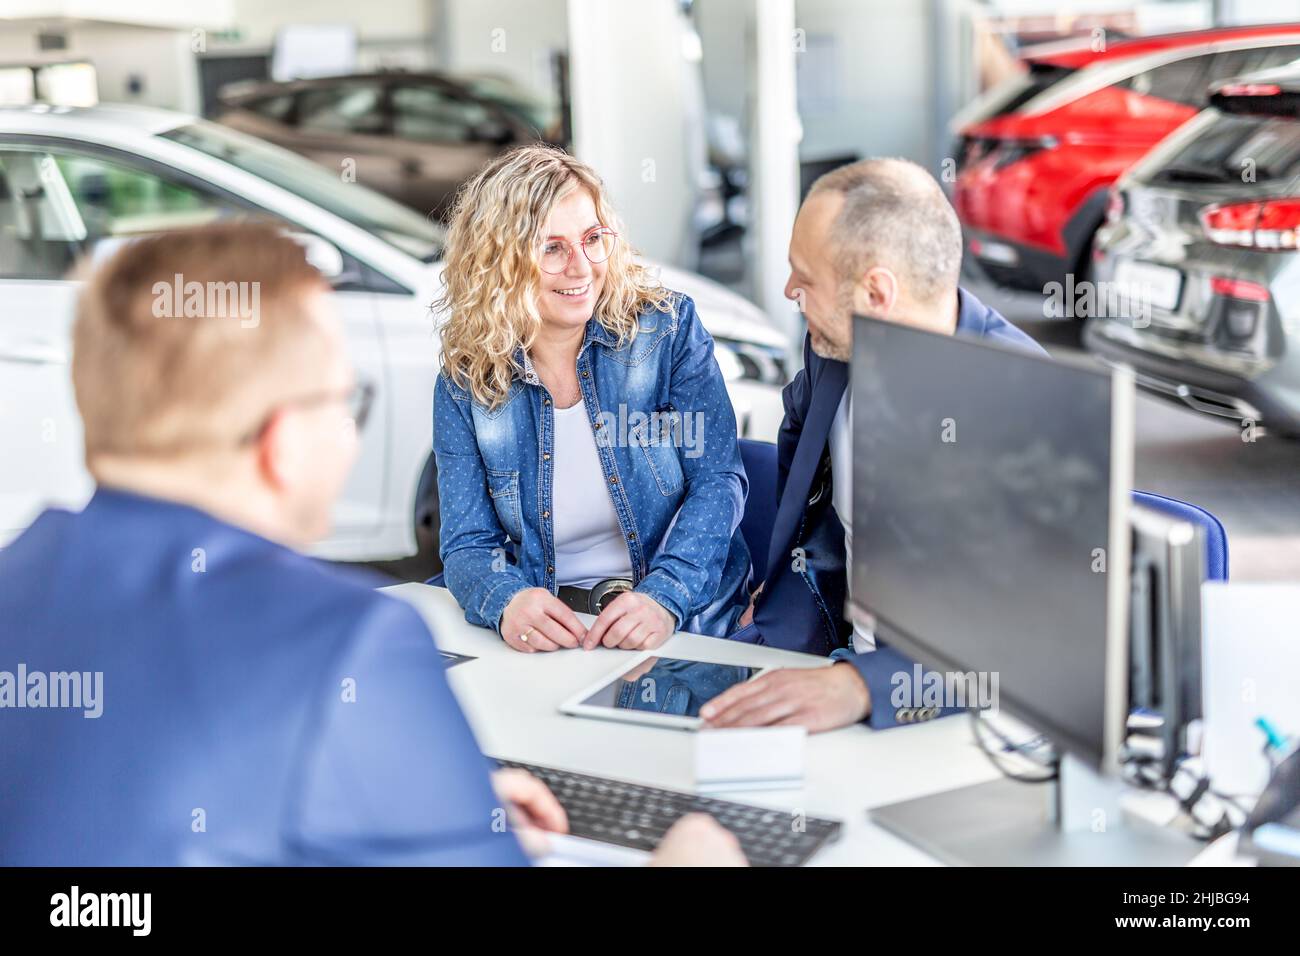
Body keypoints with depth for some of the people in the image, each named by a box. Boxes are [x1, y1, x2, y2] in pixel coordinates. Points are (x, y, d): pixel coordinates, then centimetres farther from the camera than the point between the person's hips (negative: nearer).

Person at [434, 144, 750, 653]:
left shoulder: (667, 328, -1)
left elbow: (718, 481, -7)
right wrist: (506, 602, -24)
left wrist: (664, 598, -23)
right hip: (546, 633, 2)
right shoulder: (464, 386, 2)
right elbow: (467, 544, 0)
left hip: (683, 626, -2)